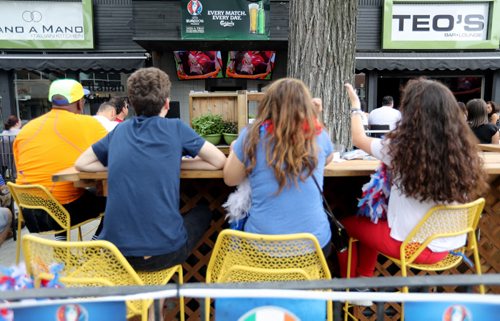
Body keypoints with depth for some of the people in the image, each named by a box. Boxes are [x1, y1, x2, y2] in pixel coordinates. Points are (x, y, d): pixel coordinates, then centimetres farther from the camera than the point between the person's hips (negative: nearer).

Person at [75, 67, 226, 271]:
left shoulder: (119, 130, 8)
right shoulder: (175, 128, -2)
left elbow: (81, 164, 19)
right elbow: (219, 161, 4)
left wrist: (122, 166, 14)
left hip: (114, 253, 4)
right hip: (163, 252, -4)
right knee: (203, 212, 26)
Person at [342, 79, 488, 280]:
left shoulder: (401, 147, -22)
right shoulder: (463, 148, -9)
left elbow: (360, 140, -2)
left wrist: (355, 106, 16)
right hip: (449, 246, 6)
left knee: (347, 223, 18)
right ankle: (364, 277, 38)